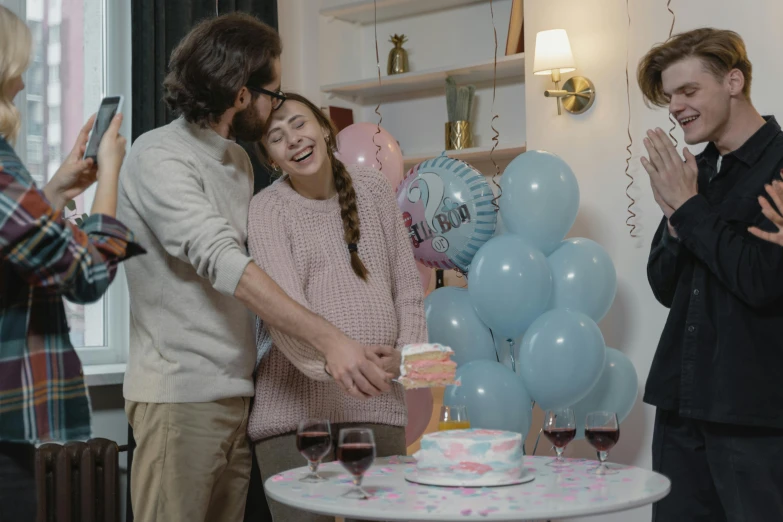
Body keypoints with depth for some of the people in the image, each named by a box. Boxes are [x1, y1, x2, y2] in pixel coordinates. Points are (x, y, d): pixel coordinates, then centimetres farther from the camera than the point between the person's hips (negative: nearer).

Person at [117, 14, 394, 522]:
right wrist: (329, 339, -33)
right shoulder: (159, 156, -12)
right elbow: (221, 261, -25)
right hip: (180, 394, -8)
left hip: (235, 393, 8)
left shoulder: (239, 160, 15)